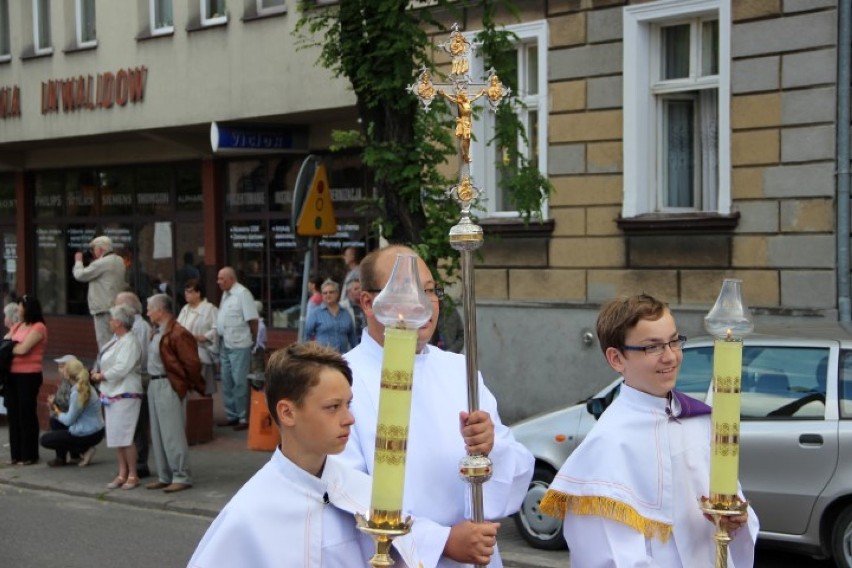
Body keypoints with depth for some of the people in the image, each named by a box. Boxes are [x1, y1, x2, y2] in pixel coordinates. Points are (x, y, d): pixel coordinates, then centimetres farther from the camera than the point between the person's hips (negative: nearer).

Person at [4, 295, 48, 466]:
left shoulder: (38, 327, -9)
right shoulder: (16, 326, 16)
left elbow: (23, 349, -17)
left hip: (29, 376, -8)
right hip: (12, 374, 8)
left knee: (26, 414, -2)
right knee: (13, 414, 10)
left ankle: (29, 455, 6)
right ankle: (16, 454, 18)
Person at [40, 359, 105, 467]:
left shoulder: (77, 393, -20)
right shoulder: (88, 388, 7)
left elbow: (69, 420, -14)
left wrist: (58, 413, 3)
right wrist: (59, 412, 7)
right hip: (97, 431, 8)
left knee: (45, 439, 4)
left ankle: (83, 451, 1)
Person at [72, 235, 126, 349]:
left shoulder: (102, 263, -15)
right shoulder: (119, 261, 12)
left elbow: (80, 275, -9)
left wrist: (78, 261, 8)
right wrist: (94, 262, 11)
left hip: (103, 309, -9)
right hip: (116, 307, 9)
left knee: (105, 342, -8)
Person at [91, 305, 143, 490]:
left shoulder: (130, 343, -15)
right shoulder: (115, 340, 14)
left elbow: (121, 369, -22)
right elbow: (106, 362, 16)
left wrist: (101, 376, -10)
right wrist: (98, 374, -2)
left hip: (125, 394, -9)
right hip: (111, 393, 9)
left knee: (125, 437, -7)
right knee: (115, 437, 11)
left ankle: (132, 475, 2)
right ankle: (122, 474, 18)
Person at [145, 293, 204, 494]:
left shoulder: (178, 334, -17)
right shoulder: (157, 332, 13)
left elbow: (192, 363, -16)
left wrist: (197, 386, -7)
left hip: (169, 387, -10)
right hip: (154, 385, 10)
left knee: (172, 434, -5)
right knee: (157, 434, 13)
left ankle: (182, 477, 2)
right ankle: (165, 476, 22)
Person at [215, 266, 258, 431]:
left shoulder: (242, 294, -14)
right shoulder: (225, 294, 12)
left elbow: (252, 320, -15)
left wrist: (255, 341, -10)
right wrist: (221, 341, 11)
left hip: (239, 345, -8)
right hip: (225, 345, 9)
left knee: (239, 382, -4)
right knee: (227, 382, 13)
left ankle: (243, 418, 4)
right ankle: (231, 415, 23)